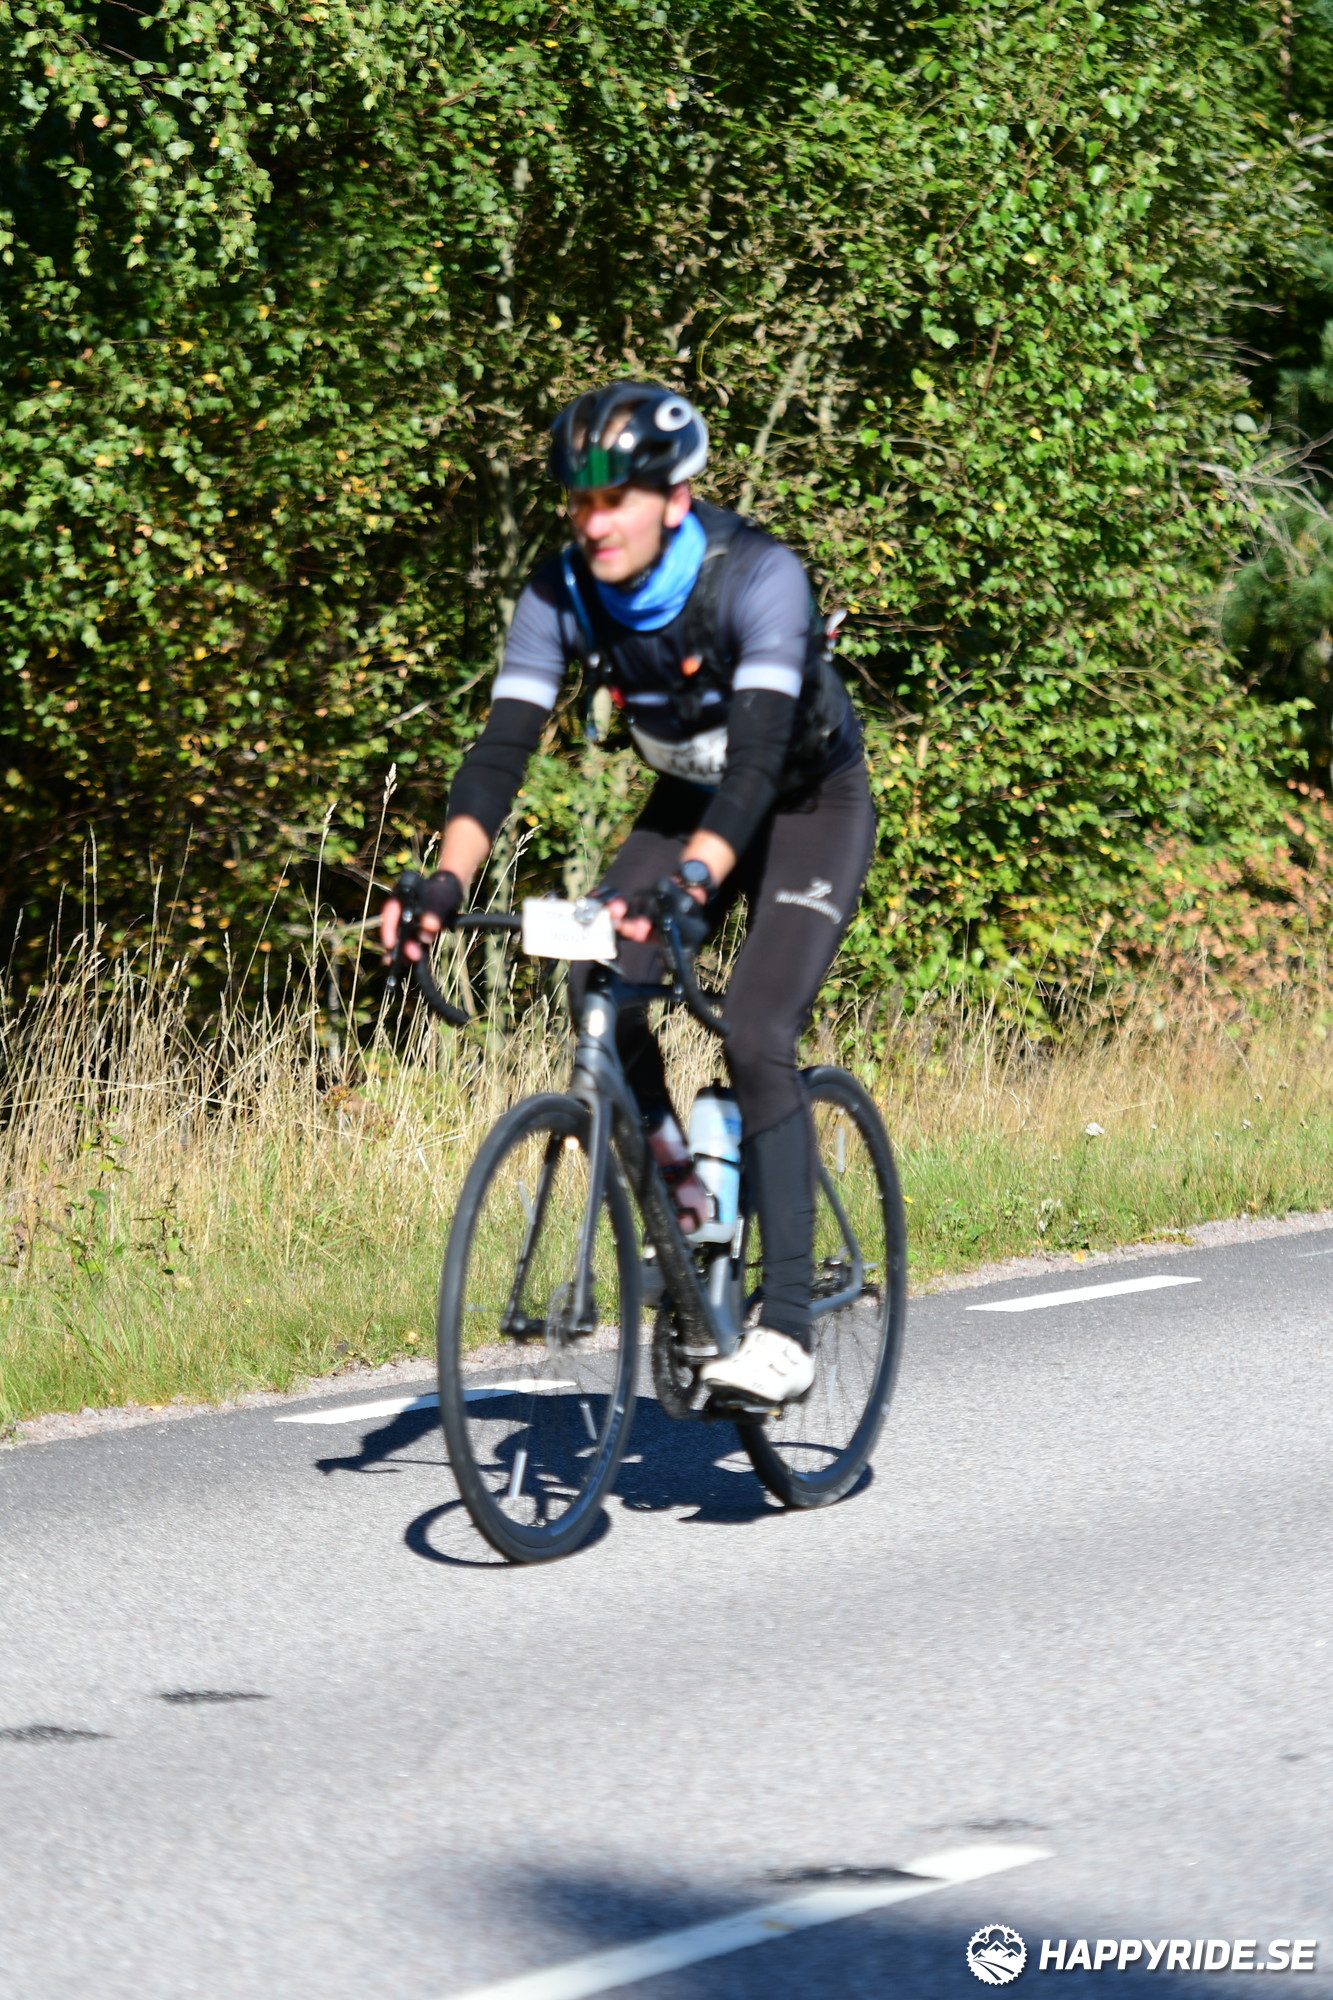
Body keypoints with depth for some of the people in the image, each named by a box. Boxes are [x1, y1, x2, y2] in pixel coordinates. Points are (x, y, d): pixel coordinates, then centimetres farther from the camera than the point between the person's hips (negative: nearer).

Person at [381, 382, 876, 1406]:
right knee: (598, 983, -22)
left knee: (757, 1038, -23)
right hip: (692, 800, 5)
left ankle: (788, 1329, -20)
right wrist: (447, 882, -43)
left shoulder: (758, 577, -34)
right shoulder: (565, 593, -19)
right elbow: (502, 746, -25)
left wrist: (689, 881, -60)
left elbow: (758, 754, -44)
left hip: (812, 805, -5)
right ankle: (674, 1186, 4)